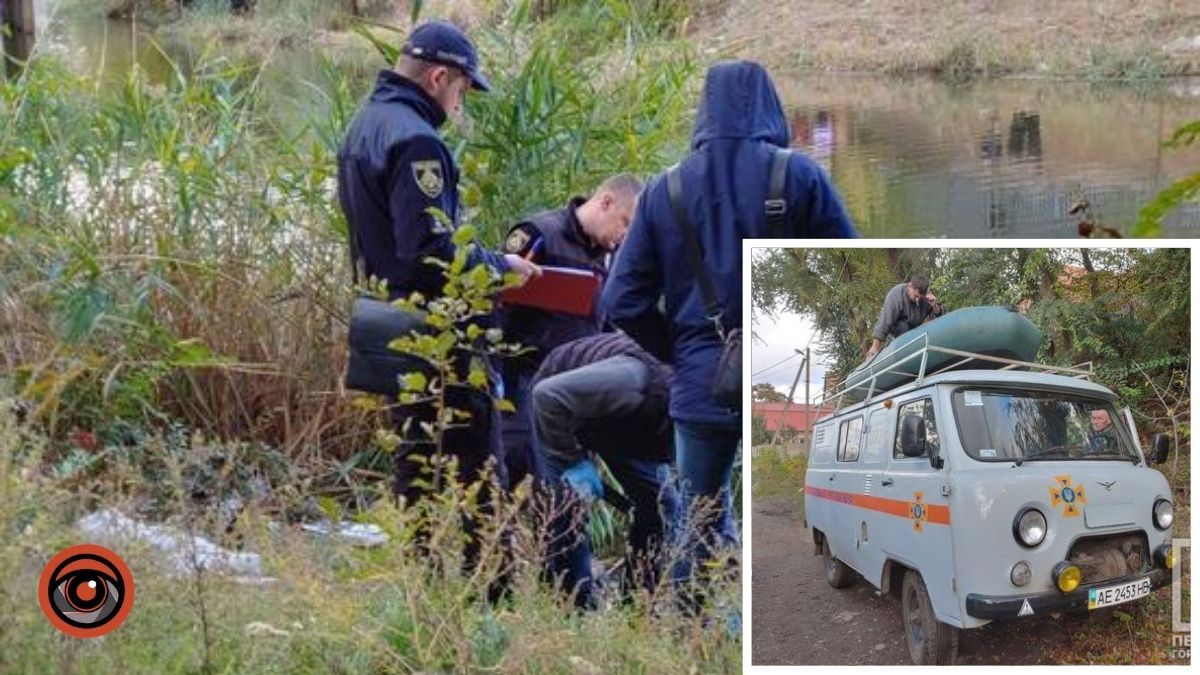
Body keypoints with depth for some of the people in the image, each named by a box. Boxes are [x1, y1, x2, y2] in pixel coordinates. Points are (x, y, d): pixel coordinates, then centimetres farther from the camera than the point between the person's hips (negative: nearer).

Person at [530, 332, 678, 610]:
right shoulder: (629, 380, -44)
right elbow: (547, 393, -40)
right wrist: (573, 462, -33)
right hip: (558, 405, -6)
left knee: (661, 501, -3)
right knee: (568, 505, -16)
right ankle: (578, 606, -4)